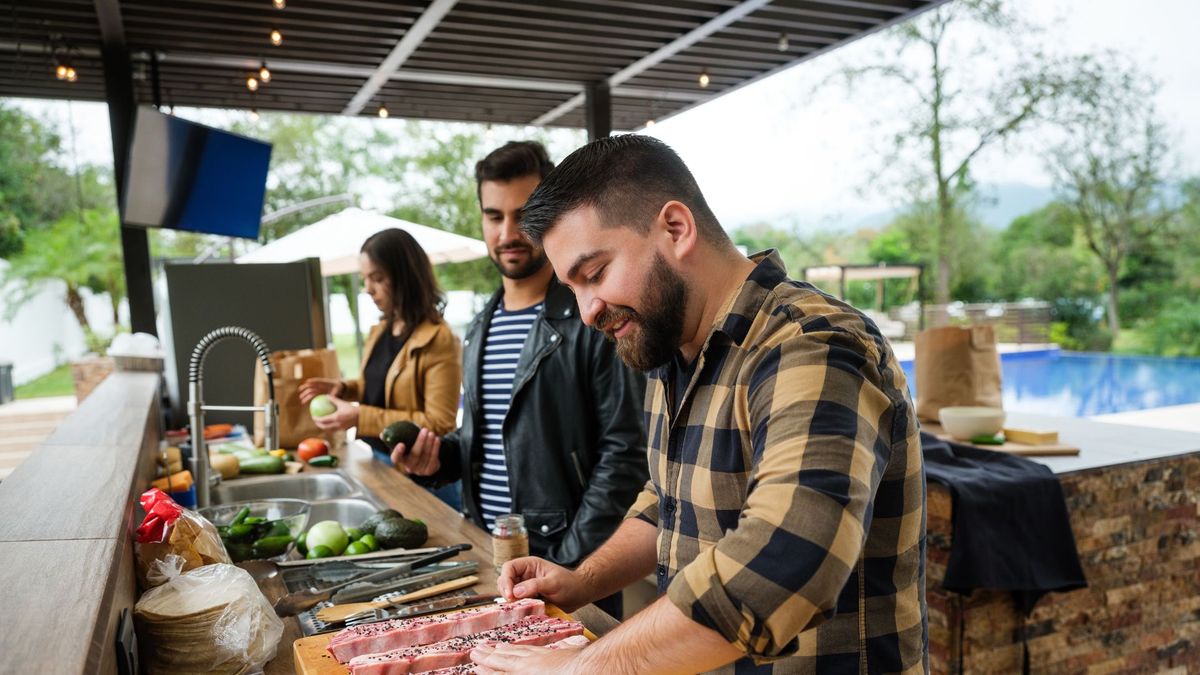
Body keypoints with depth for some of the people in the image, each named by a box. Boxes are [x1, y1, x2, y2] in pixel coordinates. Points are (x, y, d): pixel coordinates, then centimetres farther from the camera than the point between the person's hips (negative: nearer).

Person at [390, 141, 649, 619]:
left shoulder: (593, 322, -13)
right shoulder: (481, 330, 10)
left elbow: (624, 453, -16)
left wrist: (568, 563, -19)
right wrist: (437, 459, 0)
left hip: (570, 563, -6)